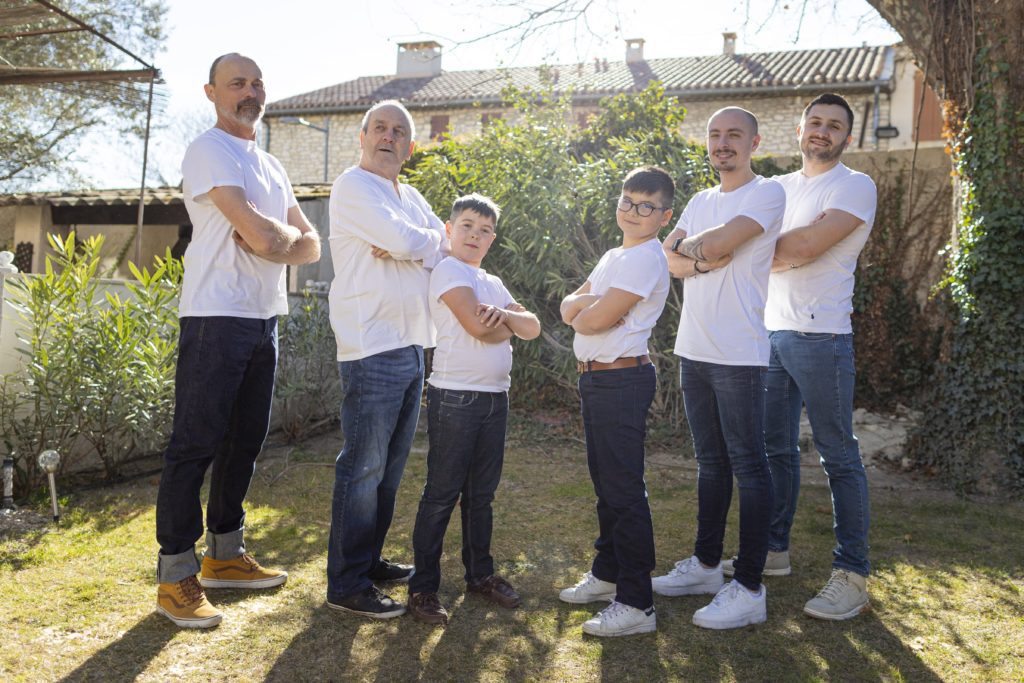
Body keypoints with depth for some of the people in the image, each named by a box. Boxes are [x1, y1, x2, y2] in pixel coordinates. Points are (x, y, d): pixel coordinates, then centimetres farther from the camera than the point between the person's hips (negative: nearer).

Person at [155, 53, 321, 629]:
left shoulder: (272, 166, 19)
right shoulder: (209, 151, -7)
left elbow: (311, 246, 12)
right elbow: (261, 236, -19)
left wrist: (272, 240, -8)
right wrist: (283, 235, 3)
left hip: (265, 320, 8)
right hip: (217, 317, -8)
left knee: (246, 440, 12)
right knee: (196, 443, -5)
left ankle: (225, 555, 25)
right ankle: (176, 576, 3)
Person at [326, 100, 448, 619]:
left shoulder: (409, 196, 20)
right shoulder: (353, 187, -7)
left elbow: (446, 245, 11)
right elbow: (409, 243, -19)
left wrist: (410, 247, -8)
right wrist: (428, 242, 2)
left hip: (411, 343, 9)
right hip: (372, 346, -9)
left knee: (390, 465, 14)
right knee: (363, 468, -6)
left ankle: (369, 559, 26)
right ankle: (347, 584, 3)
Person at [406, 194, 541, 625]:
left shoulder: (492, 283, 18)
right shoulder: (449, 270, -7)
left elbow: (532, 328, 8)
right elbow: (478, 327, -20)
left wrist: (501, 314, -12)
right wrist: (509, 325, 1)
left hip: (495, 396, 8)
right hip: (455, 398, -8)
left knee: (482, 493, 16)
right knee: (442, 494, -2)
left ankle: (480, 573, 28)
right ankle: (423, 588, 7)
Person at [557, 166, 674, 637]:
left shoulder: (645, 259, -14)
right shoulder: (613, 257, 17)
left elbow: (593, 321, -20)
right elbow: (569, 310, 11)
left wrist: (584, 309, 2)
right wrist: (587, 301, -9)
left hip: (622, 381, -10)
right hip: (595, 380, 10)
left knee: (624, 491, -7)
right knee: (605, 483, 19)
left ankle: (636, 604, -1)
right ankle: (608, 573, 34)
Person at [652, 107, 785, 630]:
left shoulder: (767, 193, -5)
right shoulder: (701, 201, 18)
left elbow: (718, 243, -19)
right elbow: (667, 258, 7)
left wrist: (689, 247, 0)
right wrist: (702, 259, -10)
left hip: (738, 354, -8)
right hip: (694, 350, 8)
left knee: (747, 464, -3)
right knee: (710, 461, 16)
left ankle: (749, 588, 2)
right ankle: (706, 565, 27)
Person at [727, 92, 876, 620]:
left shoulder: (855, 186, -4)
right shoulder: (778, 188, 17)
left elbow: (805, 246, -16)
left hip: (820, 337, -7)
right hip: (770, 333, 7)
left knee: (839, 456, -3)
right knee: (775, 448, 14)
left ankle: (852, 575, 4)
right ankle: (773, 550, 26)